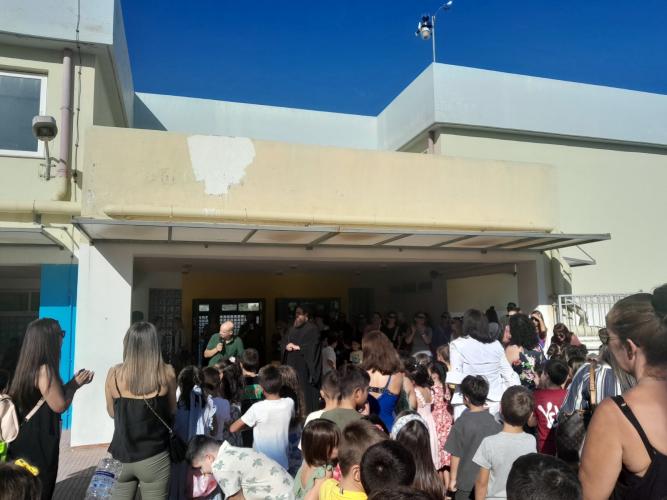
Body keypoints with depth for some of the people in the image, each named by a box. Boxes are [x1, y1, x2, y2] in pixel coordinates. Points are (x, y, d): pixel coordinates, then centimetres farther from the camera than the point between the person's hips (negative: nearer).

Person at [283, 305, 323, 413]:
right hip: (292, 364, 6)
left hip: (305, 366, -6)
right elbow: (285, 344, 14)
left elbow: (312, 346, -15)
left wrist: (297, 347, -15)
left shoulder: (312, 329, -4)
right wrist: (287, 347, -8)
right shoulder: (292, 328, 17)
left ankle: (308, 412, 2)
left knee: (306, 391, -5)